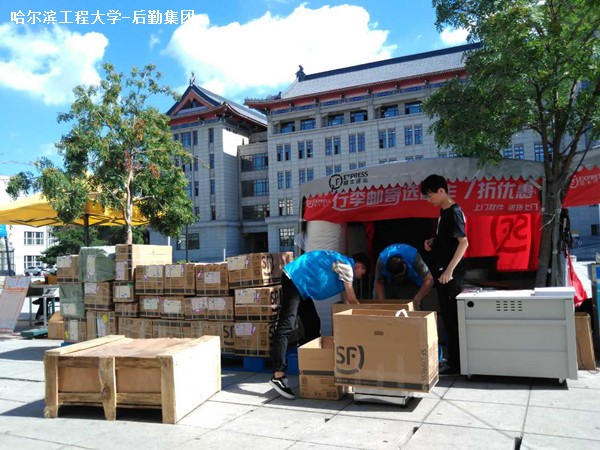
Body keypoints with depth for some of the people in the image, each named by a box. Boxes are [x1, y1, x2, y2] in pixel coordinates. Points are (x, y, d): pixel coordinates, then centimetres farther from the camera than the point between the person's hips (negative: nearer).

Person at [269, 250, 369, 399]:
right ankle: (278, 375, -25)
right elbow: (352, 300, -4)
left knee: (313, 325, 14)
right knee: (286, 327, -19)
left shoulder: (343, 265, 20)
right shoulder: (346, 265, -9)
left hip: (301, 284, 11)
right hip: (294, 279, -11)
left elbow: (347, 299, 22)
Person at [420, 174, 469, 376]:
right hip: (442, 271, 10)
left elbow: (463, 242, -23)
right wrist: (433, 241, 6)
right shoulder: (444, 212, 13)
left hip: (450, 274, -10)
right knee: (448, 317, 15)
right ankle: (452, 359, 26)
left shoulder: (454, 213, -15)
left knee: (452, 317, -3)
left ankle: (455, 364, 6)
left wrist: (449, 270, -26)